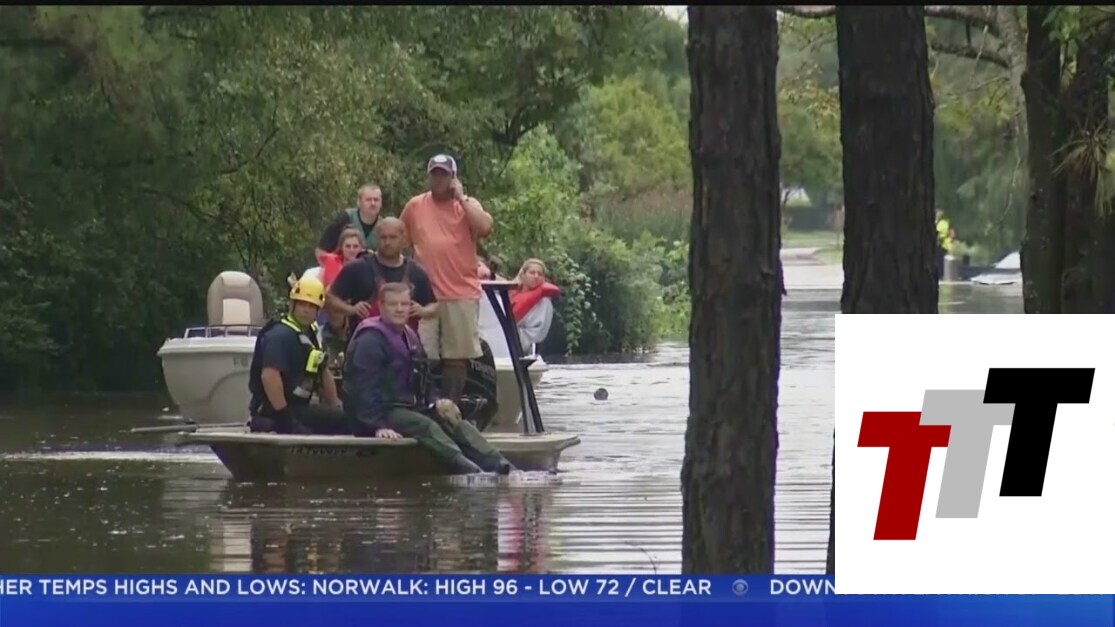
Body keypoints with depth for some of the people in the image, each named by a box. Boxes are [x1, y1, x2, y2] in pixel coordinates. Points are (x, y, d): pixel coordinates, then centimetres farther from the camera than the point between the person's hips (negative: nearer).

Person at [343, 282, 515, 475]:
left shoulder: (410, 337, 19)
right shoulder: (370, 340, -13)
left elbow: (422, 382, 25)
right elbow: (365, 389, -21)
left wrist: (436, 401, 4)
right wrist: (378, 426, -30)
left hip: (409, 407, 9)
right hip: (383, 412, -9)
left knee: (458, 425, -8)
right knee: (427, 427, -32)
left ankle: (502, 468, -25)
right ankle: (472, 473, -51)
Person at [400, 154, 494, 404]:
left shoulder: (468, 205, 3)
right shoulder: (415, 206, 7)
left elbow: (485, 228, -16)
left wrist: (461, 198, -9)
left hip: (462, 293, -1)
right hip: (425, 294, 1)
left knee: (457, 357, 4)